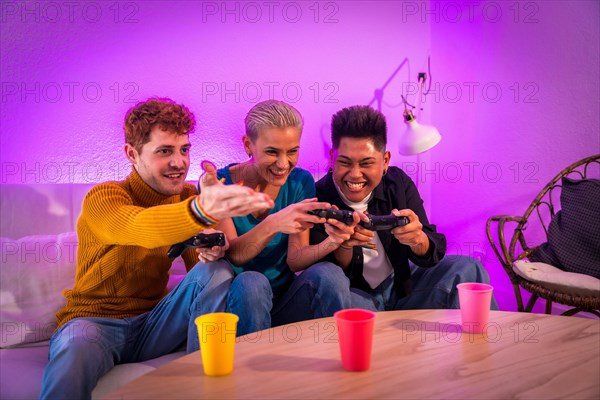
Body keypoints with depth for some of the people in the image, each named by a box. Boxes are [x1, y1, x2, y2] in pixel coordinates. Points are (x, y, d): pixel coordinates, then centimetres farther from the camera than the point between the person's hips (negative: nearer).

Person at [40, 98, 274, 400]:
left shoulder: (187, 195, 3)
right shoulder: (104, 197, -13)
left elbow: (199, 265, -2)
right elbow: (139, 228, -38)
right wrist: (202, 209, -58)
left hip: (153, 324, 6)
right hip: (96, 320, -5)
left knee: (216, 272, -19)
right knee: (75, 350, -40)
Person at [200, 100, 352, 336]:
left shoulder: (300, 182, -1)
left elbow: (294, 260, -7)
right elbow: (231, 255, -20)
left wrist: (330, 243, -29)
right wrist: (274, 223, -38)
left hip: (285, 298, 3)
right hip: (240, 300, -2)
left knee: (329, 274, -25)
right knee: (251, 282, -34)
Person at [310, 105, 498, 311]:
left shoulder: (399, 183, -4)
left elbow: (434, 253, -8)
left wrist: (417, 239, -33)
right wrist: (343, 245, -39)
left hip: (403, 287, 4)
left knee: (467, 268, -13)